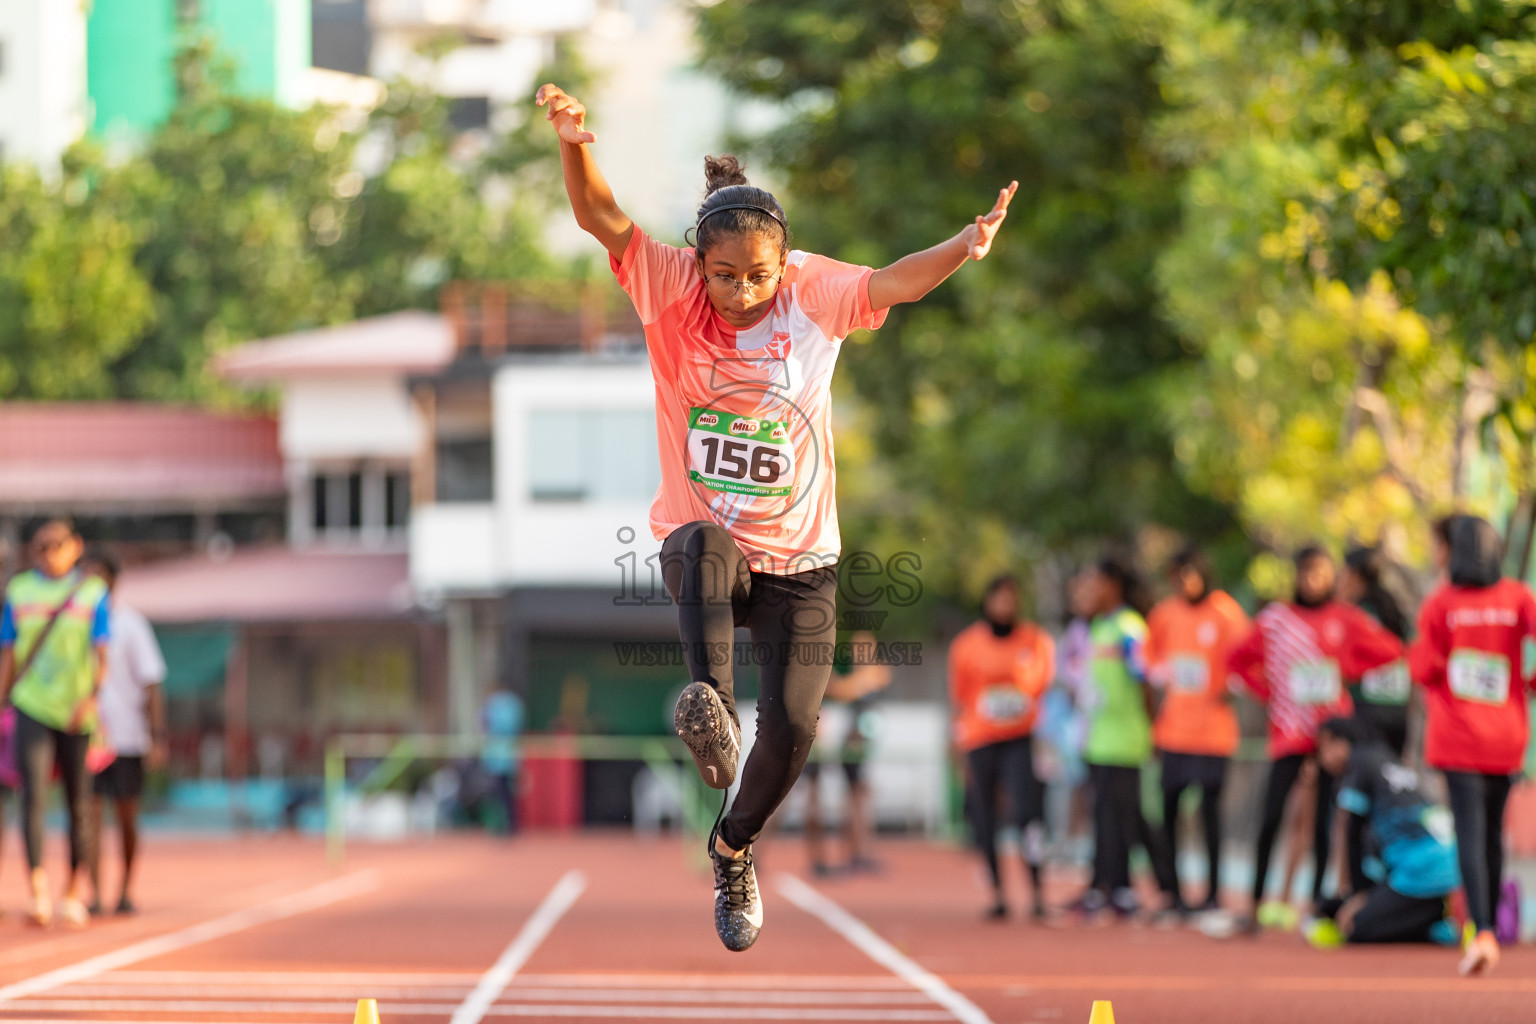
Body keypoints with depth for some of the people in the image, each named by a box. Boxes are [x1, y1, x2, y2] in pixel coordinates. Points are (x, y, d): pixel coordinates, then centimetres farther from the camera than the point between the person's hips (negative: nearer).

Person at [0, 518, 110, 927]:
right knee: (34, 797, -15)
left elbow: (101, 653, -7)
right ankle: (38, 889, -23)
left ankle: (76, 892, 17)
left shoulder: (93, 593, 3)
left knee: (79, 803, 5)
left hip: (77, 713, 0)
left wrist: (91, 697, -23)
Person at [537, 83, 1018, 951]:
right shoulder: (671, 290, -8)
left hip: (800, 560, 1)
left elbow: (895, 283, -24)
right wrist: (576, 146, -42)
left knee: (793, 725, -6)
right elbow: (603, 219, -22)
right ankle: (711, 712, -58)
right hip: (700, 542, -1)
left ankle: (735, 846, 24)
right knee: (706, 547, -38)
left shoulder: (814, 293, -7)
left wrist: (965, 250, -44)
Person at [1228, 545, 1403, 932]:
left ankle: (1318, 899, 9)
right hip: (1289, 732, -1)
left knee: (1323, 819, 1)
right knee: (1272, 816, -10)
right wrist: (1268, 693, 1)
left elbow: (1390, 649, 3)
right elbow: (1238, 660, 11)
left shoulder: (1345, 618, 3)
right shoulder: (1275, 618, 3)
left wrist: (1347, 665, -1)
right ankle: (1257, 900, -4)